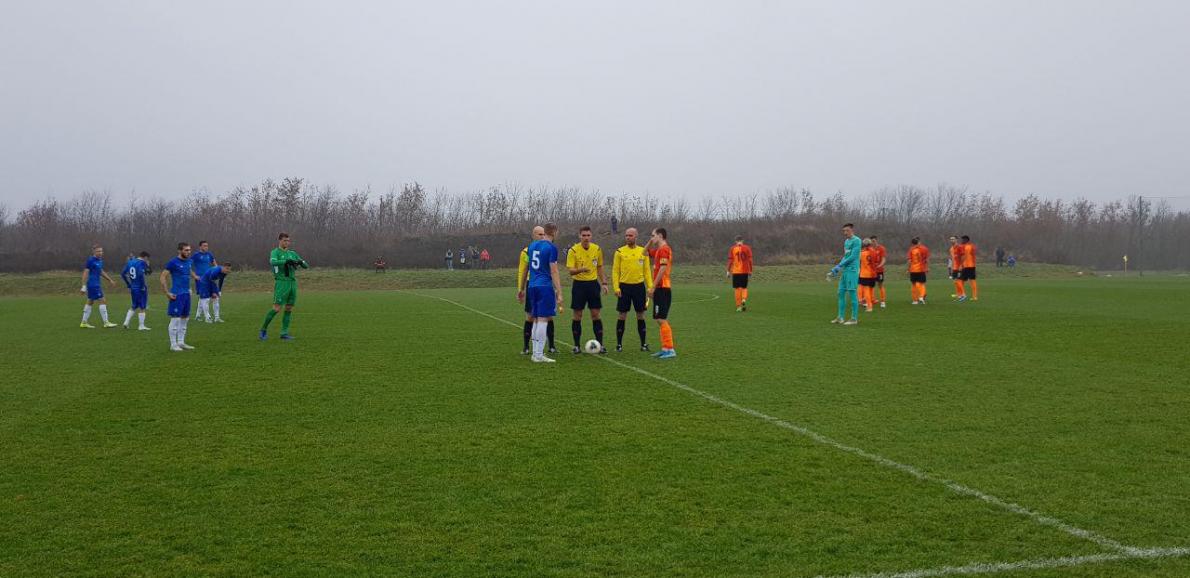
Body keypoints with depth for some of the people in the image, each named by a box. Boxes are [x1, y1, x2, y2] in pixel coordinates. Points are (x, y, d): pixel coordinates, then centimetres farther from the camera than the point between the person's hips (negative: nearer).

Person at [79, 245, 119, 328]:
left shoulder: (100, 260, 12)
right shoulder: (90, 260, -13)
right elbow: (85, 273, -16)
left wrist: (110, 280, 26)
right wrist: (84, 286, -19)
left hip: (97, 285, 9)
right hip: (93, 285, -9)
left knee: (90, 302, 12)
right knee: (102, 301, -9)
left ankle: (84, 323, 19)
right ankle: (106, 323, -7)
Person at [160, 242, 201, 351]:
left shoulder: (189, 262, 11)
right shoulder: (173, 262, -10)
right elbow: (163, 277, -10)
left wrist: (195, 277, 15)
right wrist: (167, 293, -14)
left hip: (186, 294, 8)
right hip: (177, 295, -8)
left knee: (185, 318, 12)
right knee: (175, 319, -4)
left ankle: (181, 342, 21)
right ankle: (173, 345, 2)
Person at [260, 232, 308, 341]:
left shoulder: (292, 253, 15)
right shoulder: (275, 252, -2)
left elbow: (306, 266, 12)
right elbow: (273, 262, -25)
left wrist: (301, 262, -11)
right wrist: (286, 261, -36)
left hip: (293, 283, 6)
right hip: (281, 283, -6)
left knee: (289, 309, 5)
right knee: (277, 309, -10)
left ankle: (284, 333, 9)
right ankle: (263, 329, 5)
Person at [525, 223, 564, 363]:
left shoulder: (532, 245, 13)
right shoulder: (551, 248, -9)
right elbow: (554, 272, -12)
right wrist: (559, 294, -11)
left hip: (532, 286, 7)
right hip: (545, 286, -7)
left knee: (536, 320, 12)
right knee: (543, 320, -6)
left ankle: (535, 353, 14)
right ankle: (539, 355, -7)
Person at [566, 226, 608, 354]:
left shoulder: (597, 249, 3)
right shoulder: (573, 250, -8)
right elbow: (570, 270, -13)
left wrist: (604, 283, 8)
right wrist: (581, 269, -32)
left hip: (593, 283, 2)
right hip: (579, 284, -2)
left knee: (595, 315, 1)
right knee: (577, 316, 1)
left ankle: (600, 345, 6)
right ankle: (577, 346, 9)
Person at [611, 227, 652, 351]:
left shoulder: (643, 251, 6)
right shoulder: (620, 252, 1)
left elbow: (647, 270, 8)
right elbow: (615, 271, 0)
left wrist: (650, 286, -1)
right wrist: (616, 287, -9)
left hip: (639, 286, 1)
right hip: (624, 286, -1)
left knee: (640, 315, 6)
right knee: (622, 315, 2)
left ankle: (644, 344, 13)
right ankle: (619, 344, 10)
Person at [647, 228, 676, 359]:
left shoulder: (664, 249, -13)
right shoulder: (659, 250, 17)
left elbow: (663, 269, -20)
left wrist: (653, 287, -19)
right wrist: (650, 242, 17)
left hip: (662, 289, -10)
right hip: (661, 289, 10)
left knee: (661, 319, -11)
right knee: (660, 320, 12)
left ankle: (670, 350, -11)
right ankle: (665, 348, 15)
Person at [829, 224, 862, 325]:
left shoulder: (856, 241, -9)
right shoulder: (846, 241, 18)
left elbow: (853, 257, -15)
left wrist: (839, 265, -13)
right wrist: (837, 268, 10)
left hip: (852, 270, -9)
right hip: (844, 271, 9)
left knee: (852, 293, -6)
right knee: (841, 293, 8)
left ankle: (854, 318, -1)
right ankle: (840, 317, 14)